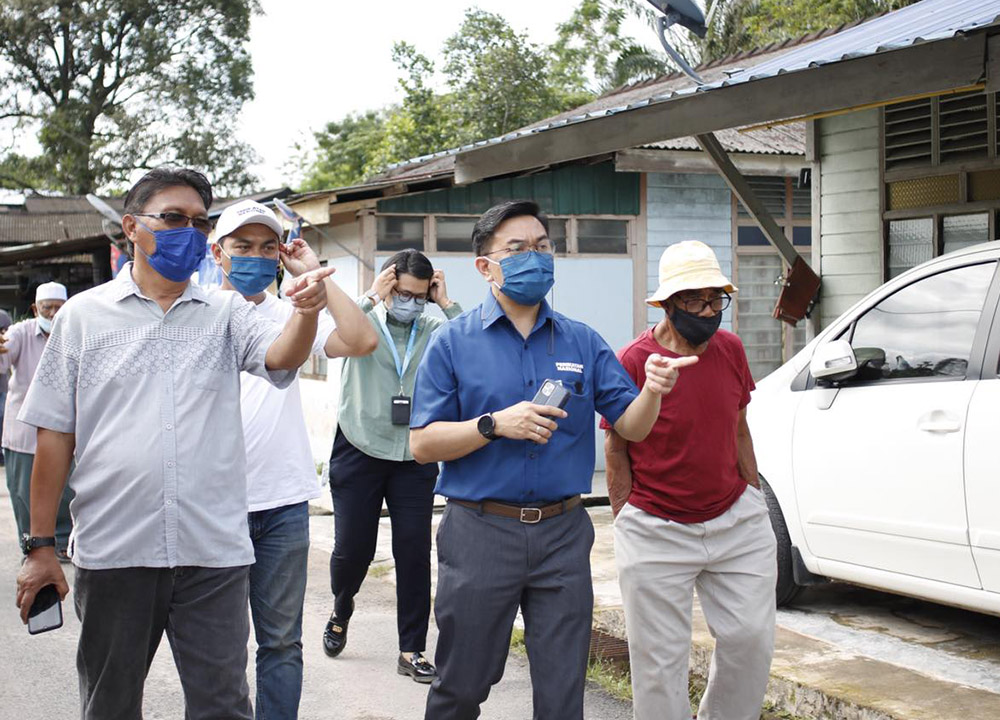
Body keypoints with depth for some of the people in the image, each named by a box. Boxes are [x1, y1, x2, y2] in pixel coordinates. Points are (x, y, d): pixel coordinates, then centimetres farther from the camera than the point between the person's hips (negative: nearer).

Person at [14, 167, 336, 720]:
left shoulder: (226, 314, 6)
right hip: (112, 551, 0)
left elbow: (281, 356, -14)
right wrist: (39, 545, 0)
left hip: (214, 552, 0)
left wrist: (306, 312, -36)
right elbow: (54, 435, 3)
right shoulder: (84, 314, 3)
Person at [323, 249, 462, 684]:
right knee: (352, 548, 6)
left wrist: (446, 304, -12)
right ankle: (340, 614, 38)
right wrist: (372, 297, -18)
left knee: (414, 553, 0)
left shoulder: (435, 331, 3)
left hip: (414, 459, 1)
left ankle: (411, 651, 10)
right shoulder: (366, 321, -1)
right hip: (360, 453, -1)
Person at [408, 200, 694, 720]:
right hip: (480, 533, -2)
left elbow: (630, 427, 2)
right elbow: (422, 443, -6)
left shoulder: (582, 342, 7)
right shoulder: (455, 341, -1)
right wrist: (495, 425, -20)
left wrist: (652, 392, -19)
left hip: (563, 535, 2)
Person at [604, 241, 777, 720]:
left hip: (736, 522, 5)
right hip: (657, 534, -4)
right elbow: (616, 451, -4)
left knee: (751, 637, 8)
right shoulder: (632, 363, -12)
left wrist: (754, 501, 13)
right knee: (661, 658, 4)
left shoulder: (730, 349, 3)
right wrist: (629, 525, -4)